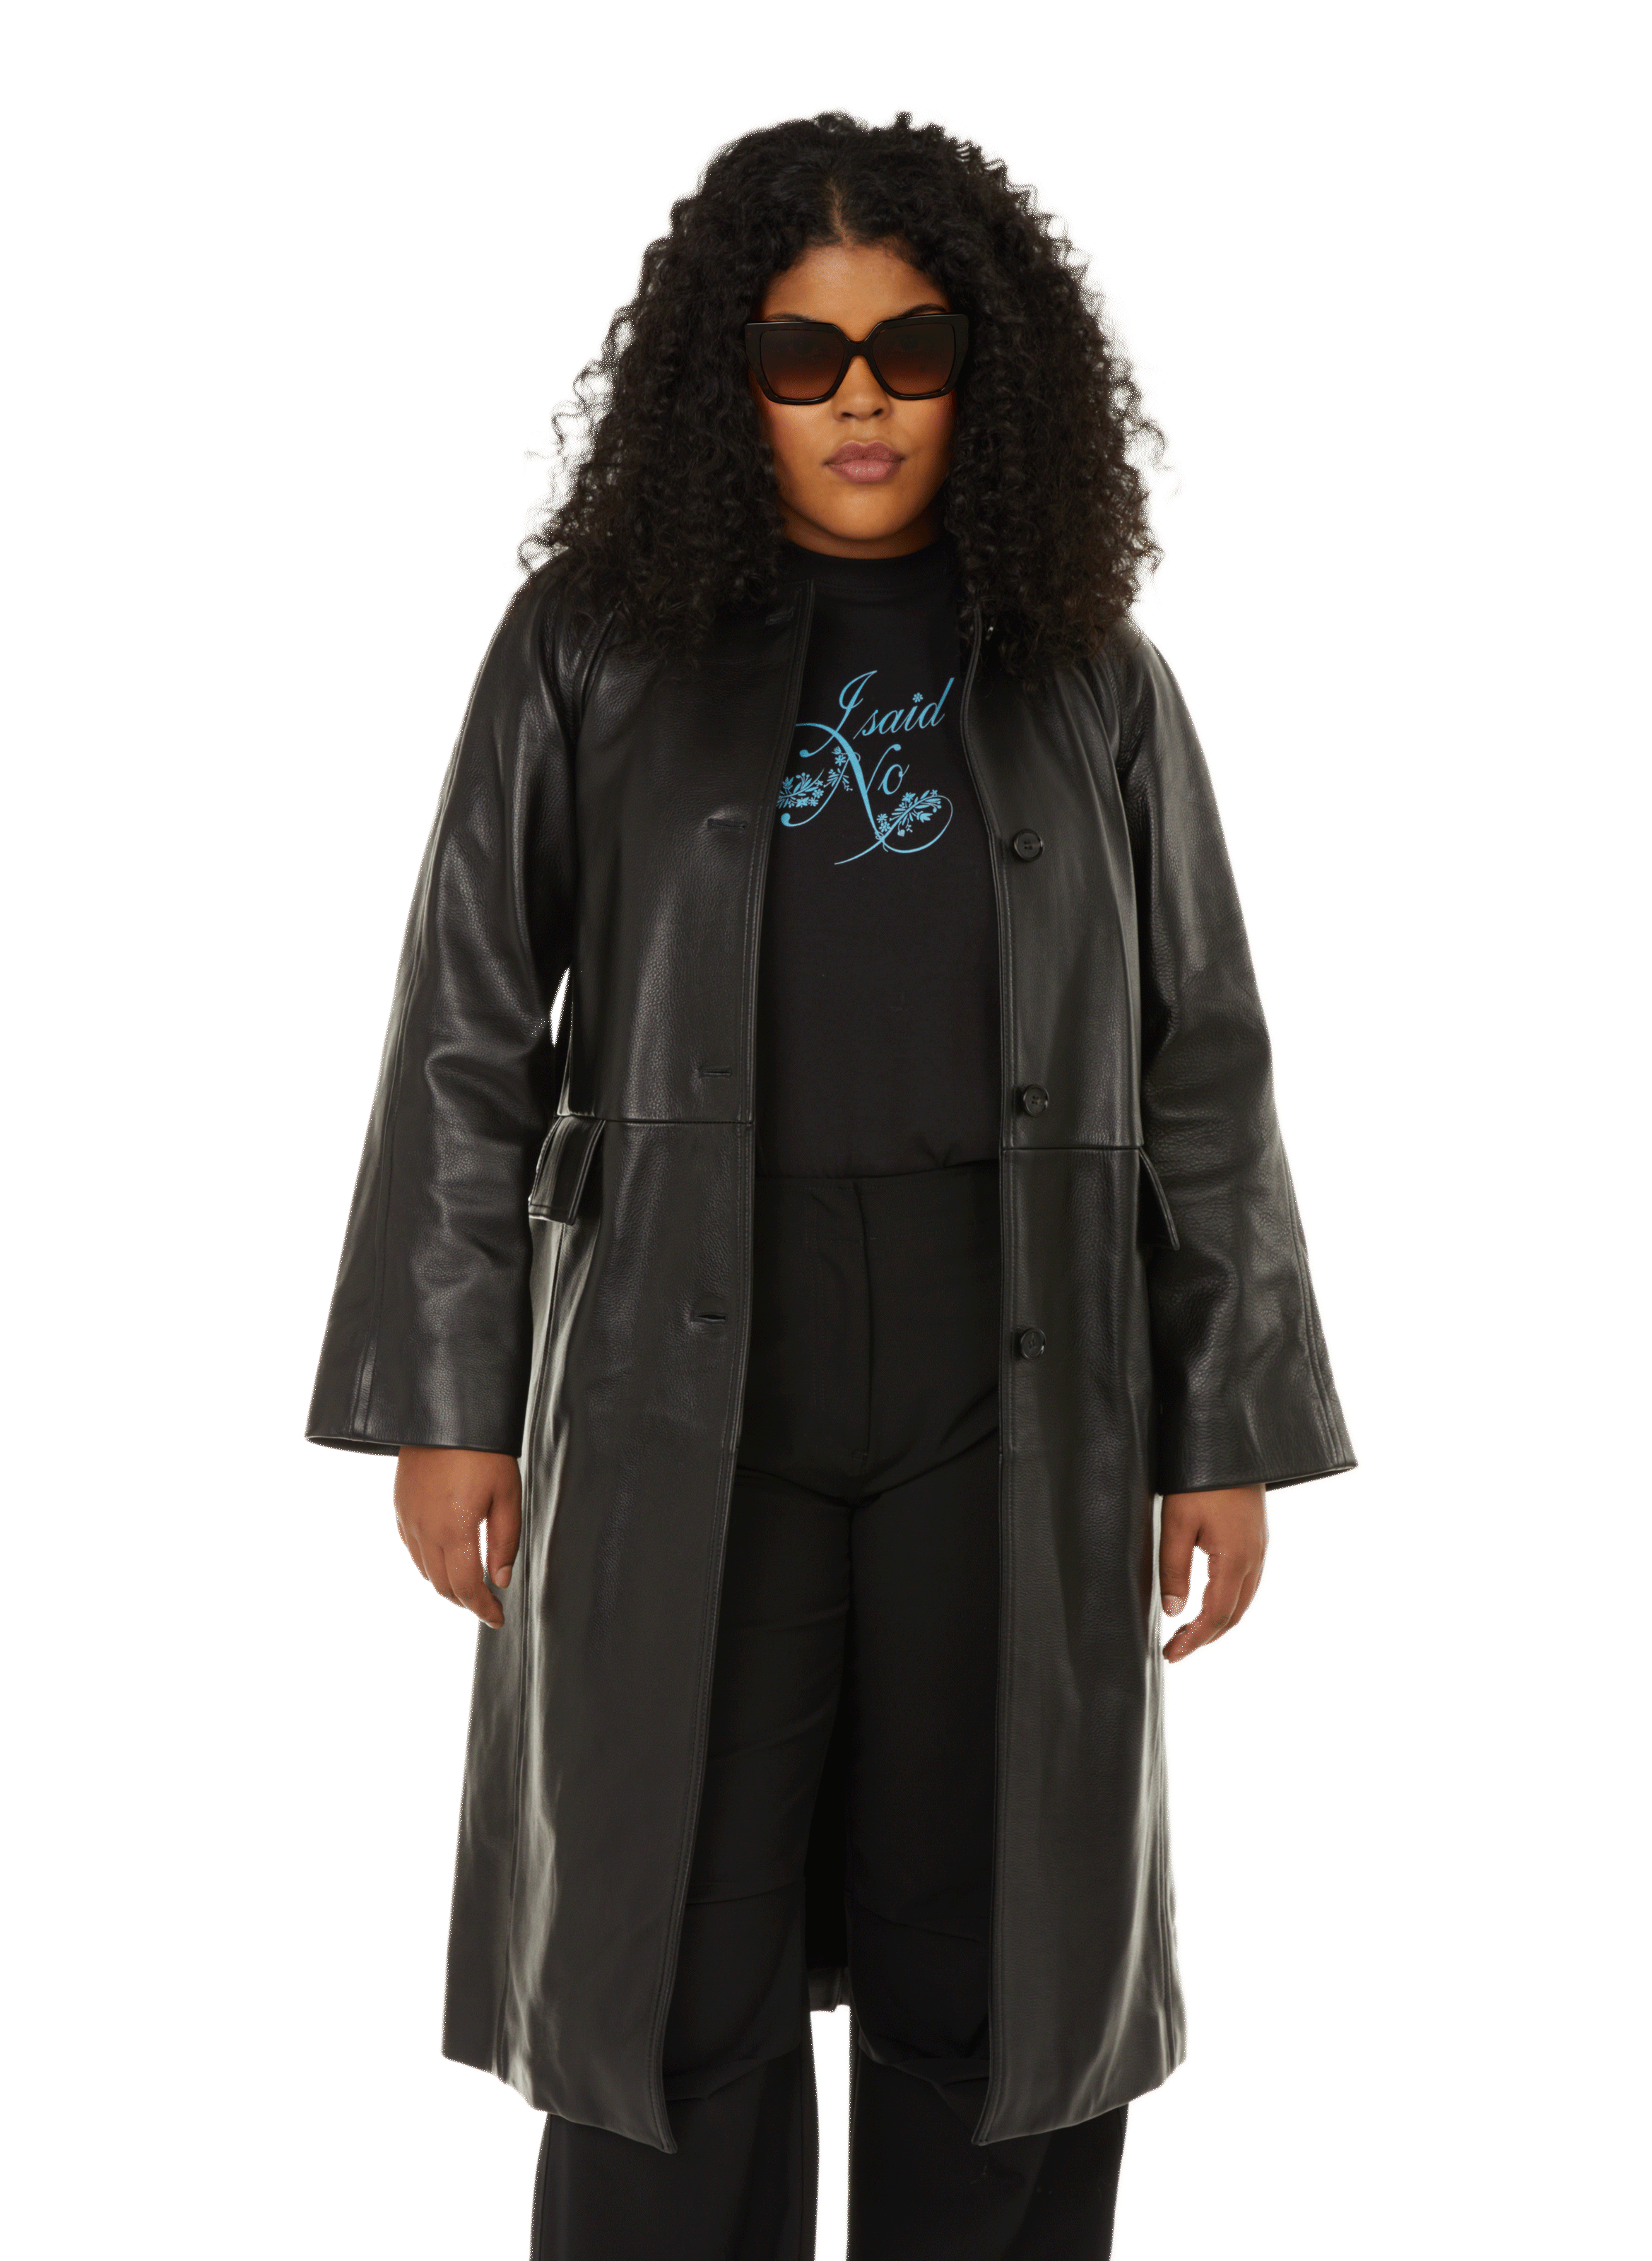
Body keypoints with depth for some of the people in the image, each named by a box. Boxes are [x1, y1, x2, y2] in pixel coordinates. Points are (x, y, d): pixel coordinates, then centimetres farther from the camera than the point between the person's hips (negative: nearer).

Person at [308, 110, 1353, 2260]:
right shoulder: (594, 644, 4)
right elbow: (469, 1037, 4)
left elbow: (1201, 1067, 8)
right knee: (676, 1986, 7)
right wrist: (447, 1401, 0)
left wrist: (1231, 1427, 5)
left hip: (1012, 1412, 1)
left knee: (988, 1988, 10)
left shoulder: (1088, 675, 8)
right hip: (680, 1402, -1)